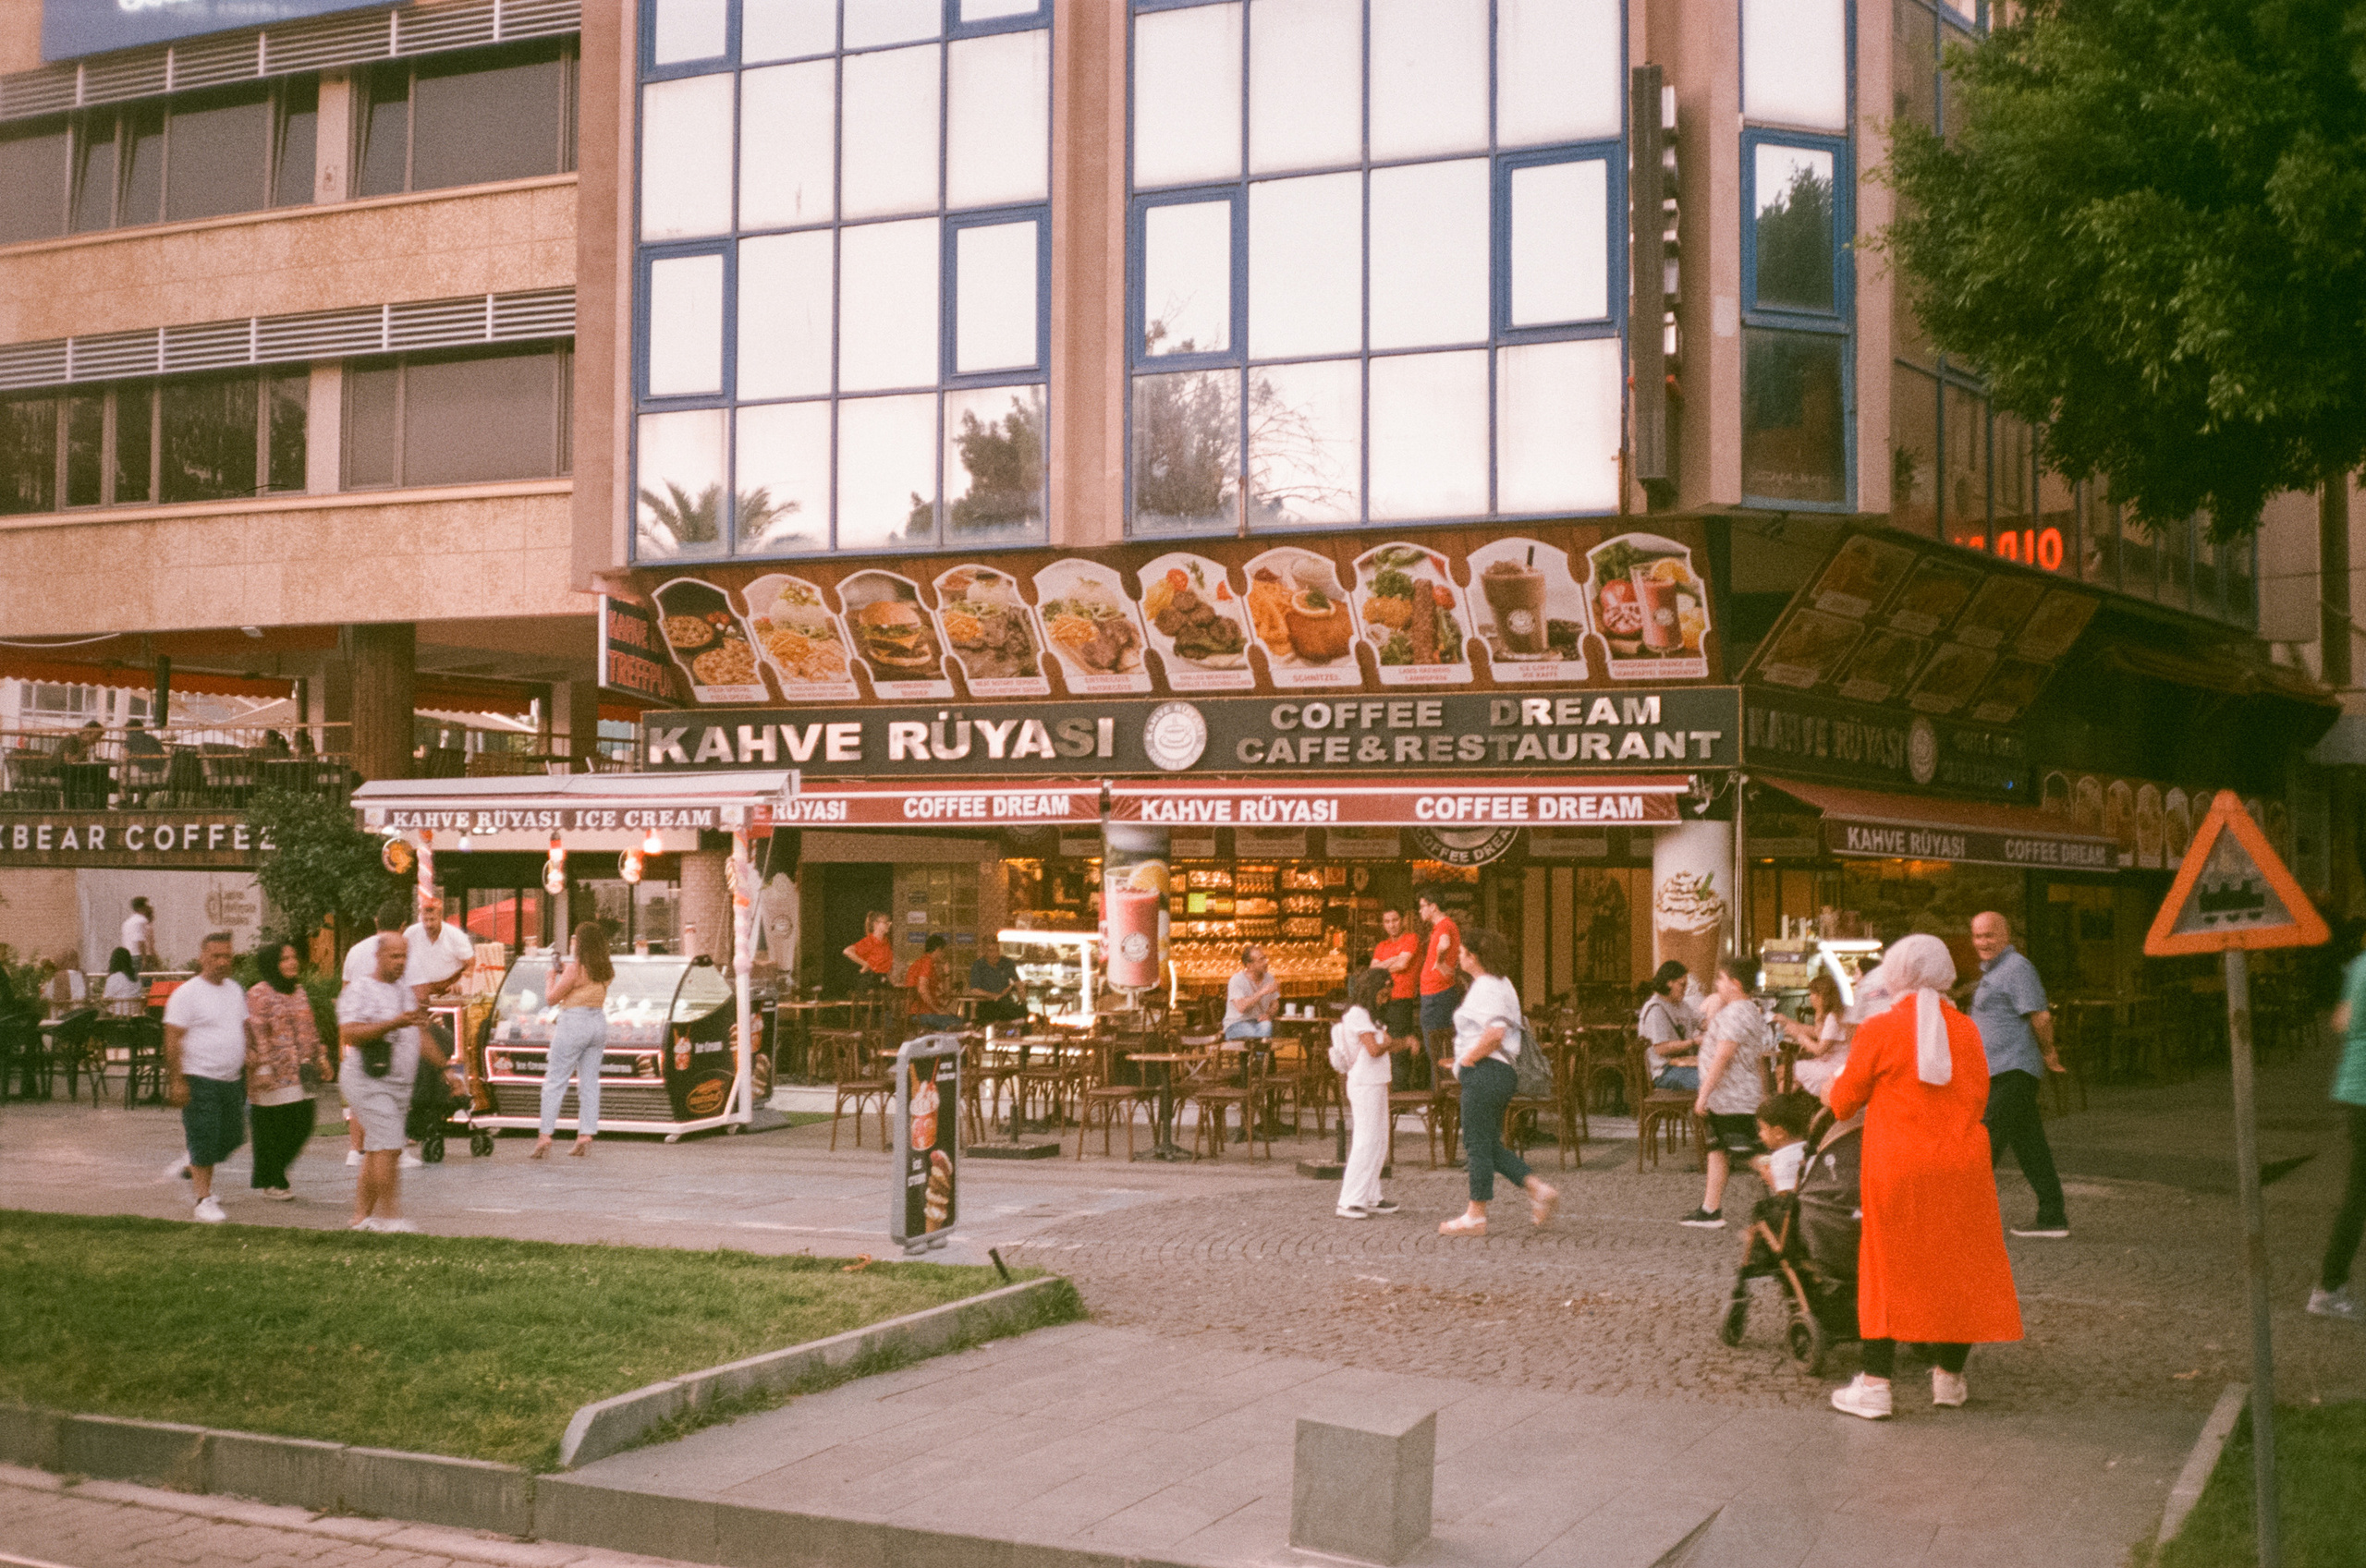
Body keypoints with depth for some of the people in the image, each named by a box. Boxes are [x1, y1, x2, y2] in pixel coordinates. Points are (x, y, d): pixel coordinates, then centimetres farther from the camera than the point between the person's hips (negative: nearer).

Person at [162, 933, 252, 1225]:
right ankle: (204, 1198, 2)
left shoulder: (234, 990, 11)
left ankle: (191, 1168, 34)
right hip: (200, 1079, -7)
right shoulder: (187, 993, -10)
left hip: (231, 1080, 7)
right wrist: (176, 1081, -17)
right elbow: (173, 1039, -13)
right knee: (204, 1141, -6)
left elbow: (244, 1030, 20)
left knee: (230, 1138, 11)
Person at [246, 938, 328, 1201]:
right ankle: (270, 1182, 14)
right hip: (275, 1077, -7)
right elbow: (257, 1034, -14)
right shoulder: (259, 994, -8)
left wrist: (320, 1058, 18)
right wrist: (263, 1068, -19)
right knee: (272, 1128, 0)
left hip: (300, 1075, 7)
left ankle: (265, 1176, 22)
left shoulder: (299, 992, 15)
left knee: (302, 1127, 6)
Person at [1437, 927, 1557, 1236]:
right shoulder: (1501, 984, 17)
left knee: (1478, 1144, -2)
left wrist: (1467, 1059, -16)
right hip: (1503, 1072, 10)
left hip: (1485, 1072, -10)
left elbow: (1495, 1033, -29)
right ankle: (1538, 1188, 8)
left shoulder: (1485, 988, -15)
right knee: (1489, 1145, 15)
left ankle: (1476, 1216, 4)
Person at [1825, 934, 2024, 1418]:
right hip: (1961, 1163, 3)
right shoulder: (1966, 1029, 2)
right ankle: (1950, 1377, 23)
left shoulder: (1878, 1031, -8)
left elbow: (1844, 1101, 0)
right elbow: (1978, 1097, 11)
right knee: (1958, 1265, 13)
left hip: (1897, 1166, -3)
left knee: (1889, 1267, 4)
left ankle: (1875, 1384, 2)